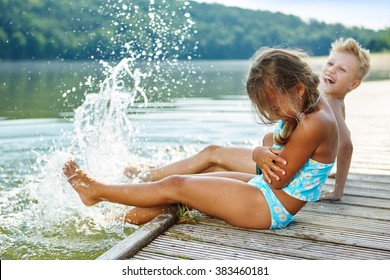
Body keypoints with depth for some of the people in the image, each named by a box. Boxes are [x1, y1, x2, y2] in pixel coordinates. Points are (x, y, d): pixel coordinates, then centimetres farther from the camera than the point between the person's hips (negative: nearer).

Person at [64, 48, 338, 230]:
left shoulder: (313, 125, -27)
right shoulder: (308, 105, 2)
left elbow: (278, 179, -21)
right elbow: (270, 142, 14)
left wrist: (262, 153, -5)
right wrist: (268, 149, -7)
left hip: (271, 206, -9)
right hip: (264, 187, 10)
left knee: (175, 186, -6)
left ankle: (96, 191, 11)